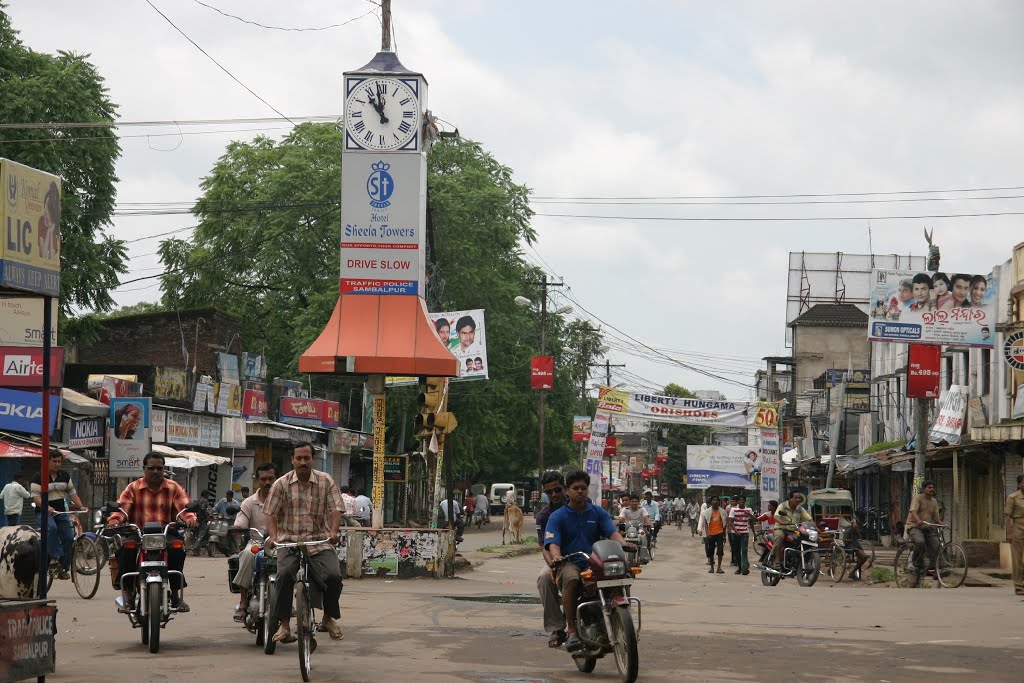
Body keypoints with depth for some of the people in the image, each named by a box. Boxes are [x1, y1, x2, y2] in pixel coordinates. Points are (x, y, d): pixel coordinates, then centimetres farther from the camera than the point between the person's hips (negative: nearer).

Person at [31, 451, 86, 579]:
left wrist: (80, 506, -2)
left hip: (62, 512, 5)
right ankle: (56, 557, -31)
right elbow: (36, 497, -14)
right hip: (44, 512, -5)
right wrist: (47, 508, -31)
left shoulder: (65, 476, 11)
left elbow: (72, 492, 15)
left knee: (69, 538, -7)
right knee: (51, 528, -37)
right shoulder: (39, 478, -6)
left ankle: (64, 569, 5)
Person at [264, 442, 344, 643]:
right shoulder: (281, 484, 5)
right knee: (285, 574, -29)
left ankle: (329, 618, 5)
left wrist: (333, 532, -20)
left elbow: (335, 509, -1)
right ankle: (284, 624, -19)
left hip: (319, 541, 1)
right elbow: (271, 514, 2)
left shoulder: (326, 481, 5)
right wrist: (273, 536, -16)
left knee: (333, 575, -22)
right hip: (289, 541, 0)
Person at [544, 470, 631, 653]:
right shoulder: (557, 516, 6)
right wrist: (556, 557, -31)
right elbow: (552, 542, -8)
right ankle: (571, 630, -36)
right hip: (569, 564, -3)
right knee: (571, 579, -38)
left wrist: (624, 544, -23)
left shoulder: (598, 513, 15)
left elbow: (612, 532, 0)